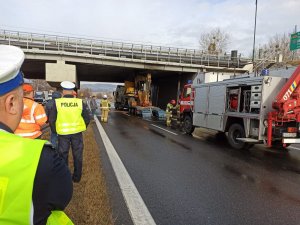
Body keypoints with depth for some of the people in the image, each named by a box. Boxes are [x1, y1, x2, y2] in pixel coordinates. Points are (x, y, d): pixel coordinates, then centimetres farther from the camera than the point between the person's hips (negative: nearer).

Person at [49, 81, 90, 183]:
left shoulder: (57, 102, -9)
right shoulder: (80, 102, -6)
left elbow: (51, 120, -5)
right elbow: (87, 119, -2)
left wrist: (55, 130, 11)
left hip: (63, 133, 0)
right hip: (77, 132, 1)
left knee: (63, 155, 15)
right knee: (77, 155, 14)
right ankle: (76, 177, 25)